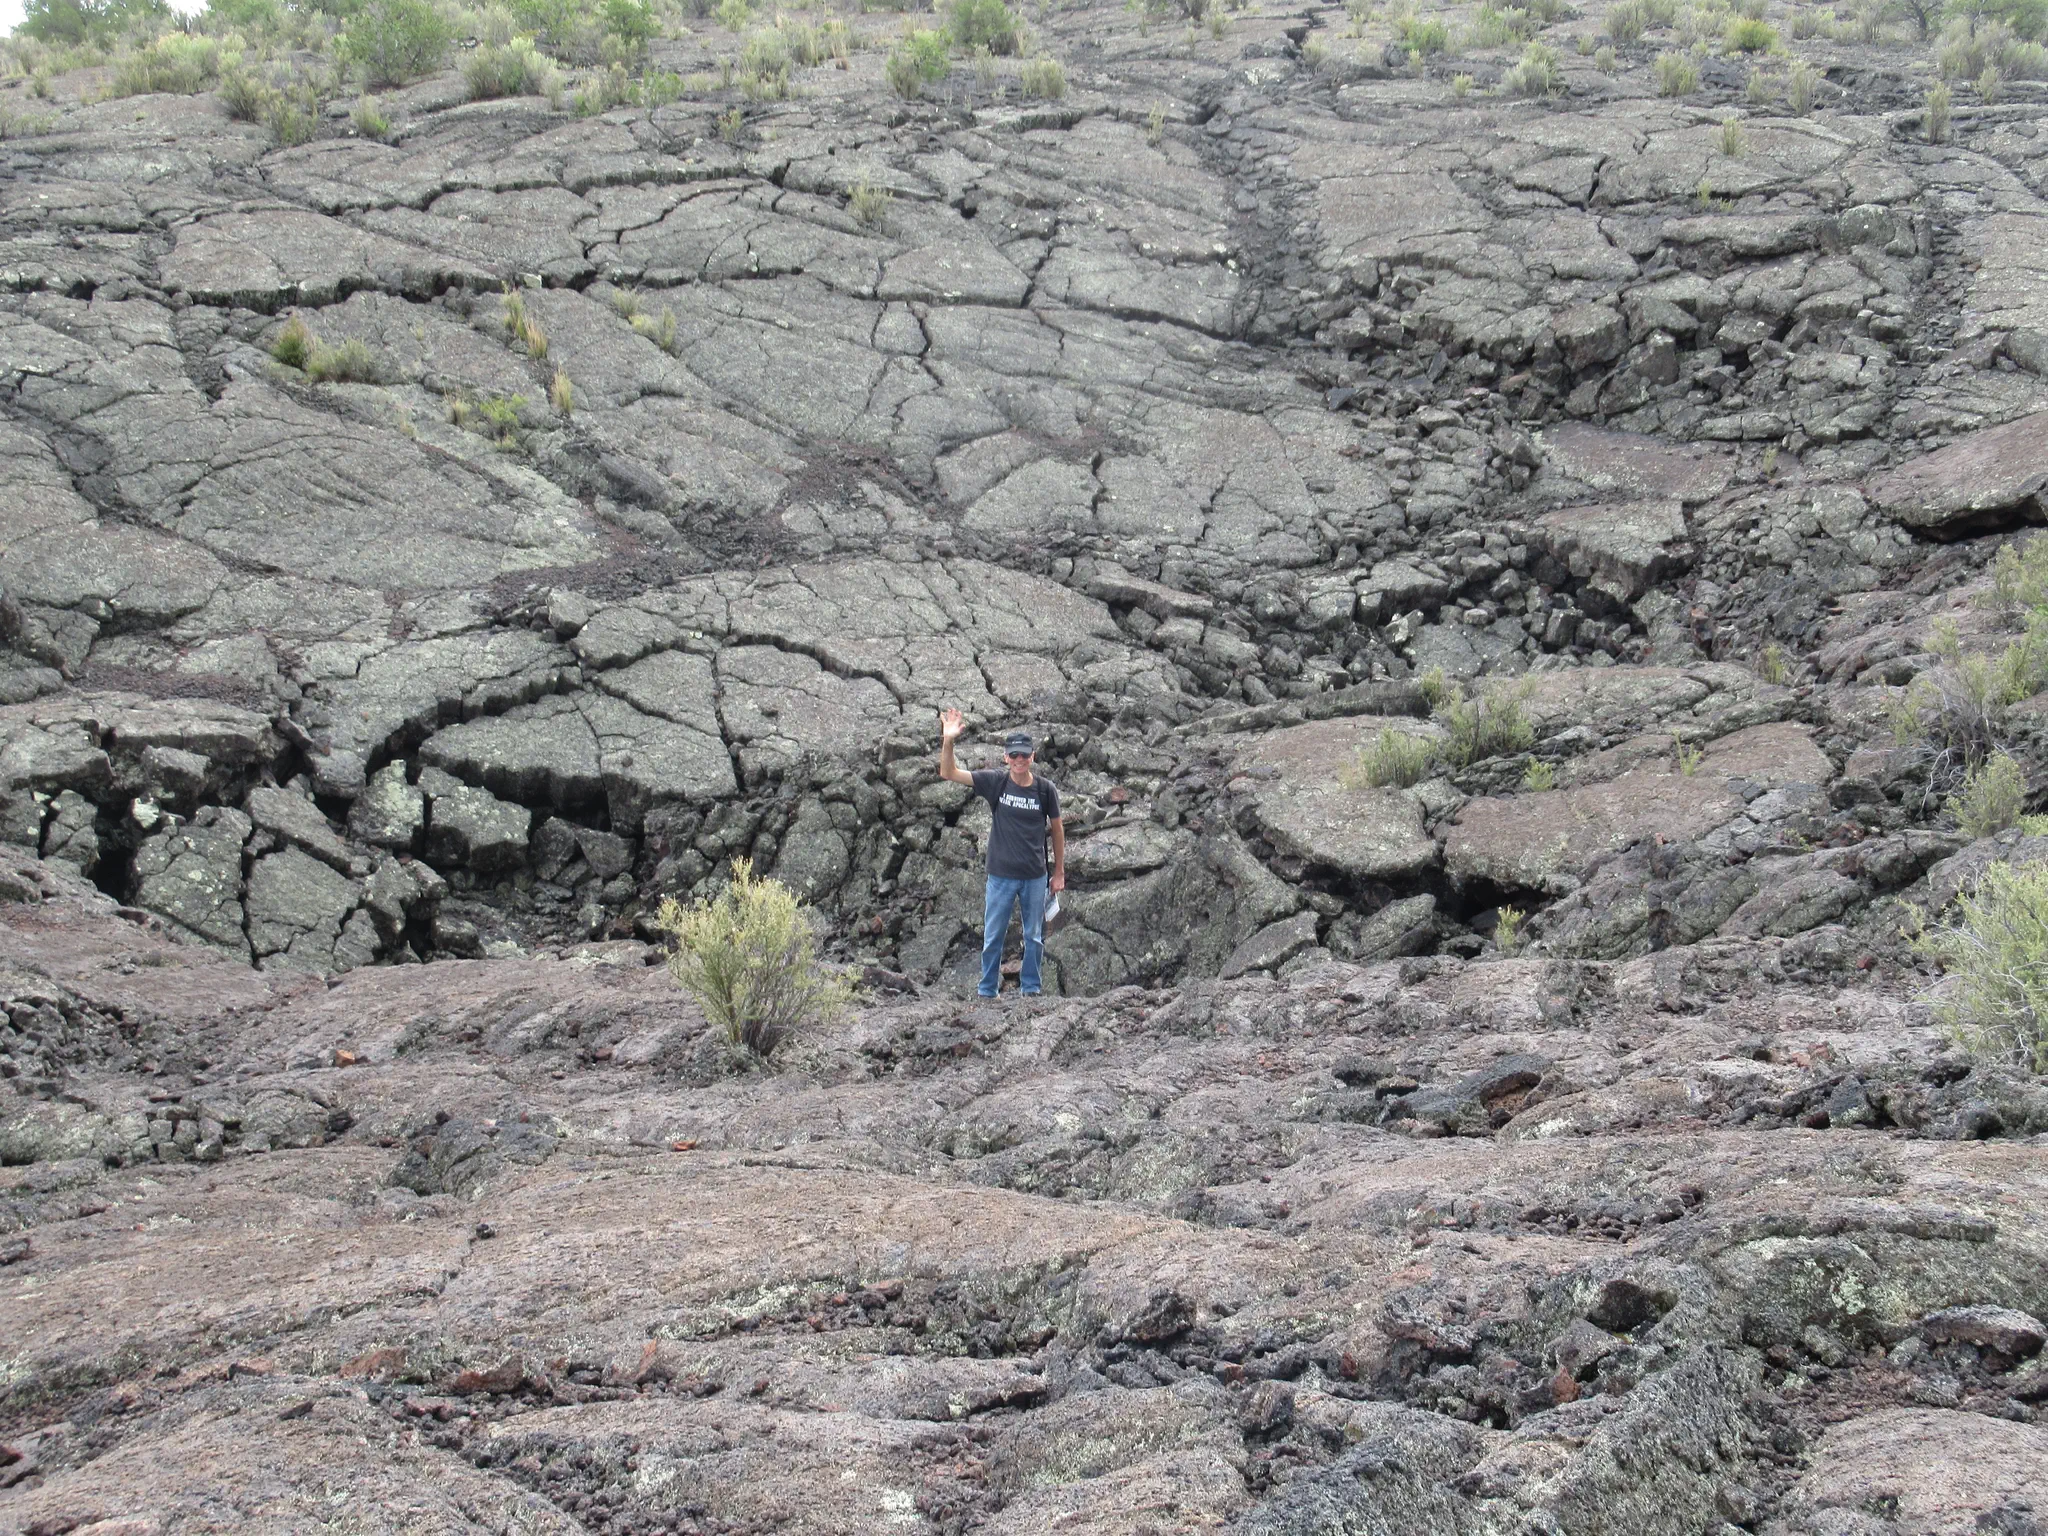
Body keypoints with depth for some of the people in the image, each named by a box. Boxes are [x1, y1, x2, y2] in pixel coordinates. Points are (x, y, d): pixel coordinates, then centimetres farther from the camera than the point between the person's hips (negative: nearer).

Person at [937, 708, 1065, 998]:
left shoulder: (1045, 789, -6)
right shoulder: (995, 781, -6)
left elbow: (1057, 829, 5)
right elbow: (948, 773, -9)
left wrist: (1059, 872, 8)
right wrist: (948, 741, -26)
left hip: (1035, 876, 0)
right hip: (1001, 875, 0)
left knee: (1034, 937, 10)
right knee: (993, 937, 6)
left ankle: (1030, 989, 24)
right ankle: (987, 992, 17)